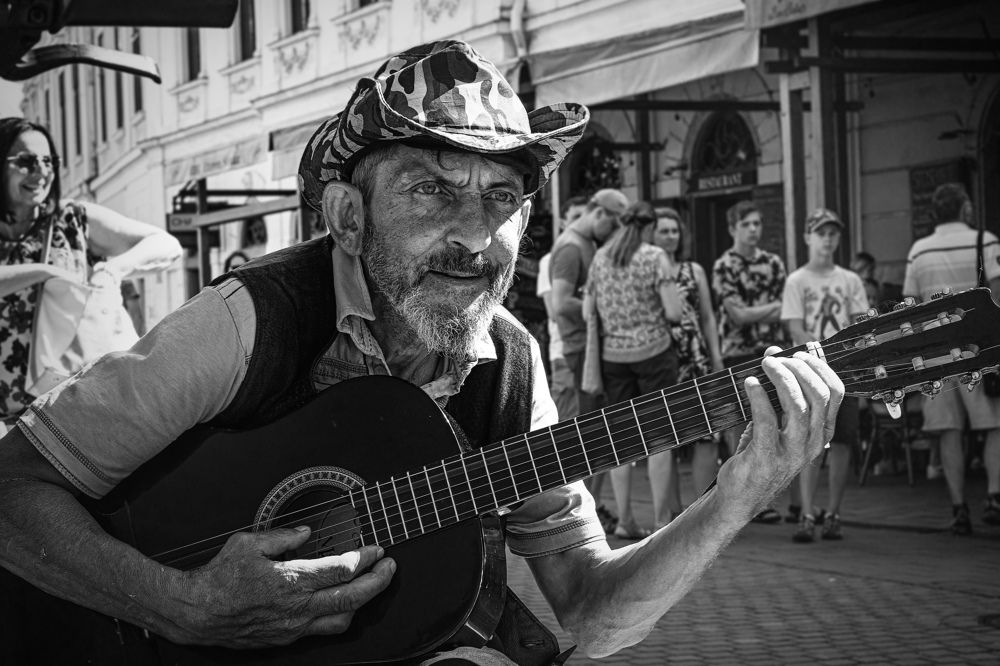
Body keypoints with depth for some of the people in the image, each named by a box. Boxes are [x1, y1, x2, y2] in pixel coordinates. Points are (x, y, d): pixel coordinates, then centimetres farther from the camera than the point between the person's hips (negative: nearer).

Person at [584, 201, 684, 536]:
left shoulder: (600, 257, 5)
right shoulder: (655, 257, -8)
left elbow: (587, 312, 7)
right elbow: (674, 312, -12)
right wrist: (656, 313, 9)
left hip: (612, 354, 4)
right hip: (652, 351, -4)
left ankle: (625, 519, 8)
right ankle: (661, 518, 1)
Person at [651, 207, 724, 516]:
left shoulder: (694, 270, 15)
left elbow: (708, 317, 16)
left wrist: (716, 357, 10)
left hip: (696, 362, 3)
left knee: (707, 437, -4)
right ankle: (673, 512, 6)